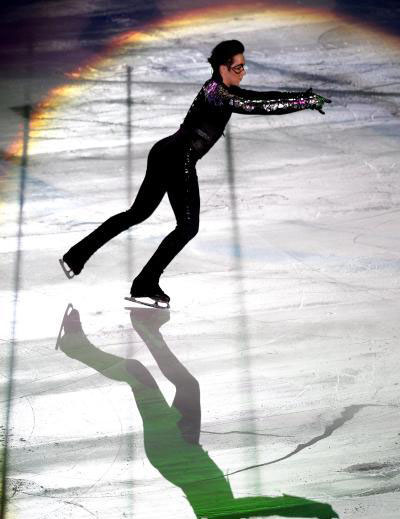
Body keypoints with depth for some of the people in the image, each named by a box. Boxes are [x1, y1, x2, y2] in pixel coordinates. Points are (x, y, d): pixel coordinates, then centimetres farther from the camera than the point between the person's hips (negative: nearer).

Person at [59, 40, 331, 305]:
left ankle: (78, 254, 20)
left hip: (165, 153, 10)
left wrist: (306, 96, 7)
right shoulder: (215, 92, -15)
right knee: (188, 226, 0)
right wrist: (305, 102, -20)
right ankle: (146, 284, 5)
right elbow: (256, 107, -23)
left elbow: (262, 97, 14)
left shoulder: (225, 90, 14)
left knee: (138, 213, 17)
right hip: (178, 157, -10)